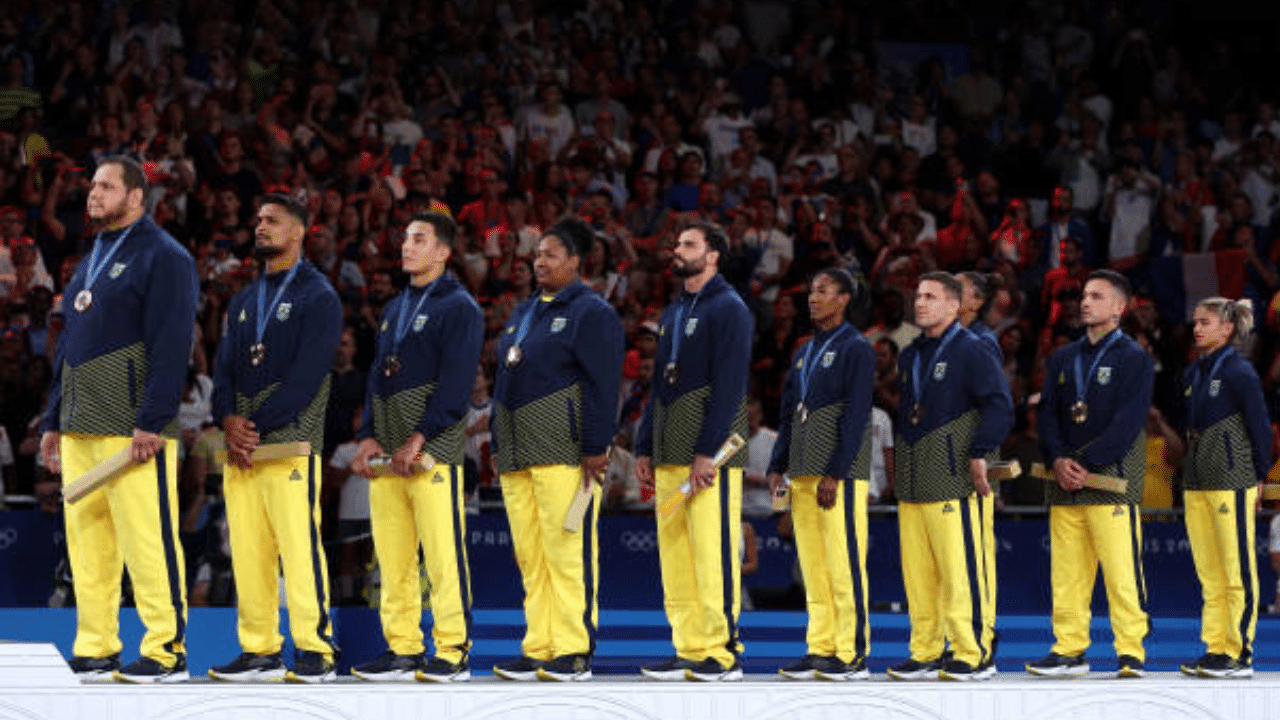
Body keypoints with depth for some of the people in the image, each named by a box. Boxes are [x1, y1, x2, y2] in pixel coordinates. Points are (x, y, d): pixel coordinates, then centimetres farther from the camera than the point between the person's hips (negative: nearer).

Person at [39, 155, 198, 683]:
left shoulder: (162, 257, -5)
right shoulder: (91, 262, 22)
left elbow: (171, 343, -14)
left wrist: (152, 422, -20)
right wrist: (54, 420, 20)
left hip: (132, 426, -9)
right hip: (80, 429, 9)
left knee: (146, 539, -10)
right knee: (85, 539, 7)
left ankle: (166, 652, -7)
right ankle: (95, 651, 11)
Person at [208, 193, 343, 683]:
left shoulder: (318, 298, 0)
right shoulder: (242, 303, 22)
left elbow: (306, 375, -10)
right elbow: (224, 368, 14)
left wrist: (257, 426, -14)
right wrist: (229, 420, -6)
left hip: (290, 440, -7)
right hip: (240, 443, 7)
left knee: (299, 546, -11)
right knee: (246, 550, 3)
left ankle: (315, 652, -9)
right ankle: (259, 651, 7)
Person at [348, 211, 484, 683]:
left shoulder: (458, 308, -3)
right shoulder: (395, 309, 21)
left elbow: (456, 383, -11)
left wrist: (418, 440, -16)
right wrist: (369, 436, 6)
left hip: (432, 449, -8)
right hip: (388, 451, 8)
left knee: (443, 554, -8)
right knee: (392, 556, 6)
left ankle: (453, 653, -6)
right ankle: (401, 650, 10)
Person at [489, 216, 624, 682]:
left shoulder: (591, 313, -3)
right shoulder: (524, 312, 21)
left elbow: (602, 385, -11)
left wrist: (594, 447, -17)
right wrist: (498, 443, 18)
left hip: (563, 449, -8)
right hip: (517, 449, 8)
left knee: (568, 550, -9)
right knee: (529, 555, 7)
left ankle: (574, 653, -8)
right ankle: (538, 650, 9)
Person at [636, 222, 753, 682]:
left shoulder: (728, 309, -6)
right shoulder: (673, 313, 21)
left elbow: (729, 385, -14)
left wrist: (707, 452, -19)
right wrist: (645, 448, 16)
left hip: (710, 452, -9)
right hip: (670, 454, 9)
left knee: (713, 550, -9)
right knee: (674, 553, 6)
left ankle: (721, 654, -8)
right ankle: (688, 650, 8)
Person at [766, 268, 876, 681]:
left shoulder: (856, 350, -5)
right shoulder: (805, 353, 19)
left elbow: (856, 415, -12)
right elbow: (789, 414, 21)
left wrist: (834, 474, -17)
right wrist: (777, 467, 12)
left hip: (840, 474, -8)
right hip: (804, 473, 8)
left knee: (844, 564, -8)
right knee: (813, 565, 6)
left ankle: (853, 656, -7)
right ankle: (821, 650, 8)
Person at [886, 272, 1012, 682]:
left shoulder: (971, 351, -4)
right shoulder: (909, 356, 19)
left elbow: (1000, 405, -11)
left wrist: (979, 453, -16)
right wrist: (897, 455, 19)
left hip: (954, 479, -8)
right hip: (912, 482, 8)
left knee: (962, 569, -9)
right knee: (916, 572, 6)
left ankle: (974, 655, -7)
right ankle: (926, 654, 11)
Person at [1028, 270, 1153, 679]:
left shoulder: (1134, 359, 1)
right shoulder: (1062, 359, 18)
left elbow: (1127, 422, -9)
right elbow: (1047, 414, 11)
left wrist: (1086, 464, -15)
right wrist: (1058, 460, -7)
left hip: (1112, 477, -5)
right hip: (1065, 481, 5)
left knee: (1121, 570, -8)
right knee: (1066, 572, 5)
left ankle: (1131, 652, -6)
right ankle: (1070, 650, 10)